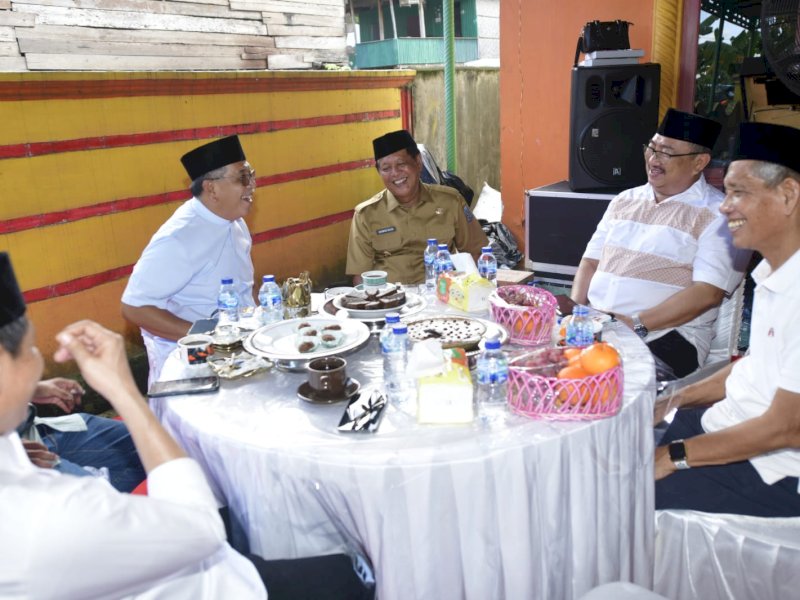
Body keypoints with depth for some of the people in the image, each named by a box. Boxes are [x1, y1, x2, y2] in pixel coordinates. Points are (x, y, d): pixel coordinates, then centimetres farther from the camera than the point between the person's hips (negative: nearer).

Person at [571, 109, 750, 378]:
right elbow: (590, 262, 18)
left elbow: (707, 293, -12)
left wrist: (636, 325, -19)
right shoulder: (624, 201, 17)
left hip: (664, 337, -5)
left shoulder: (718, 215, -2)